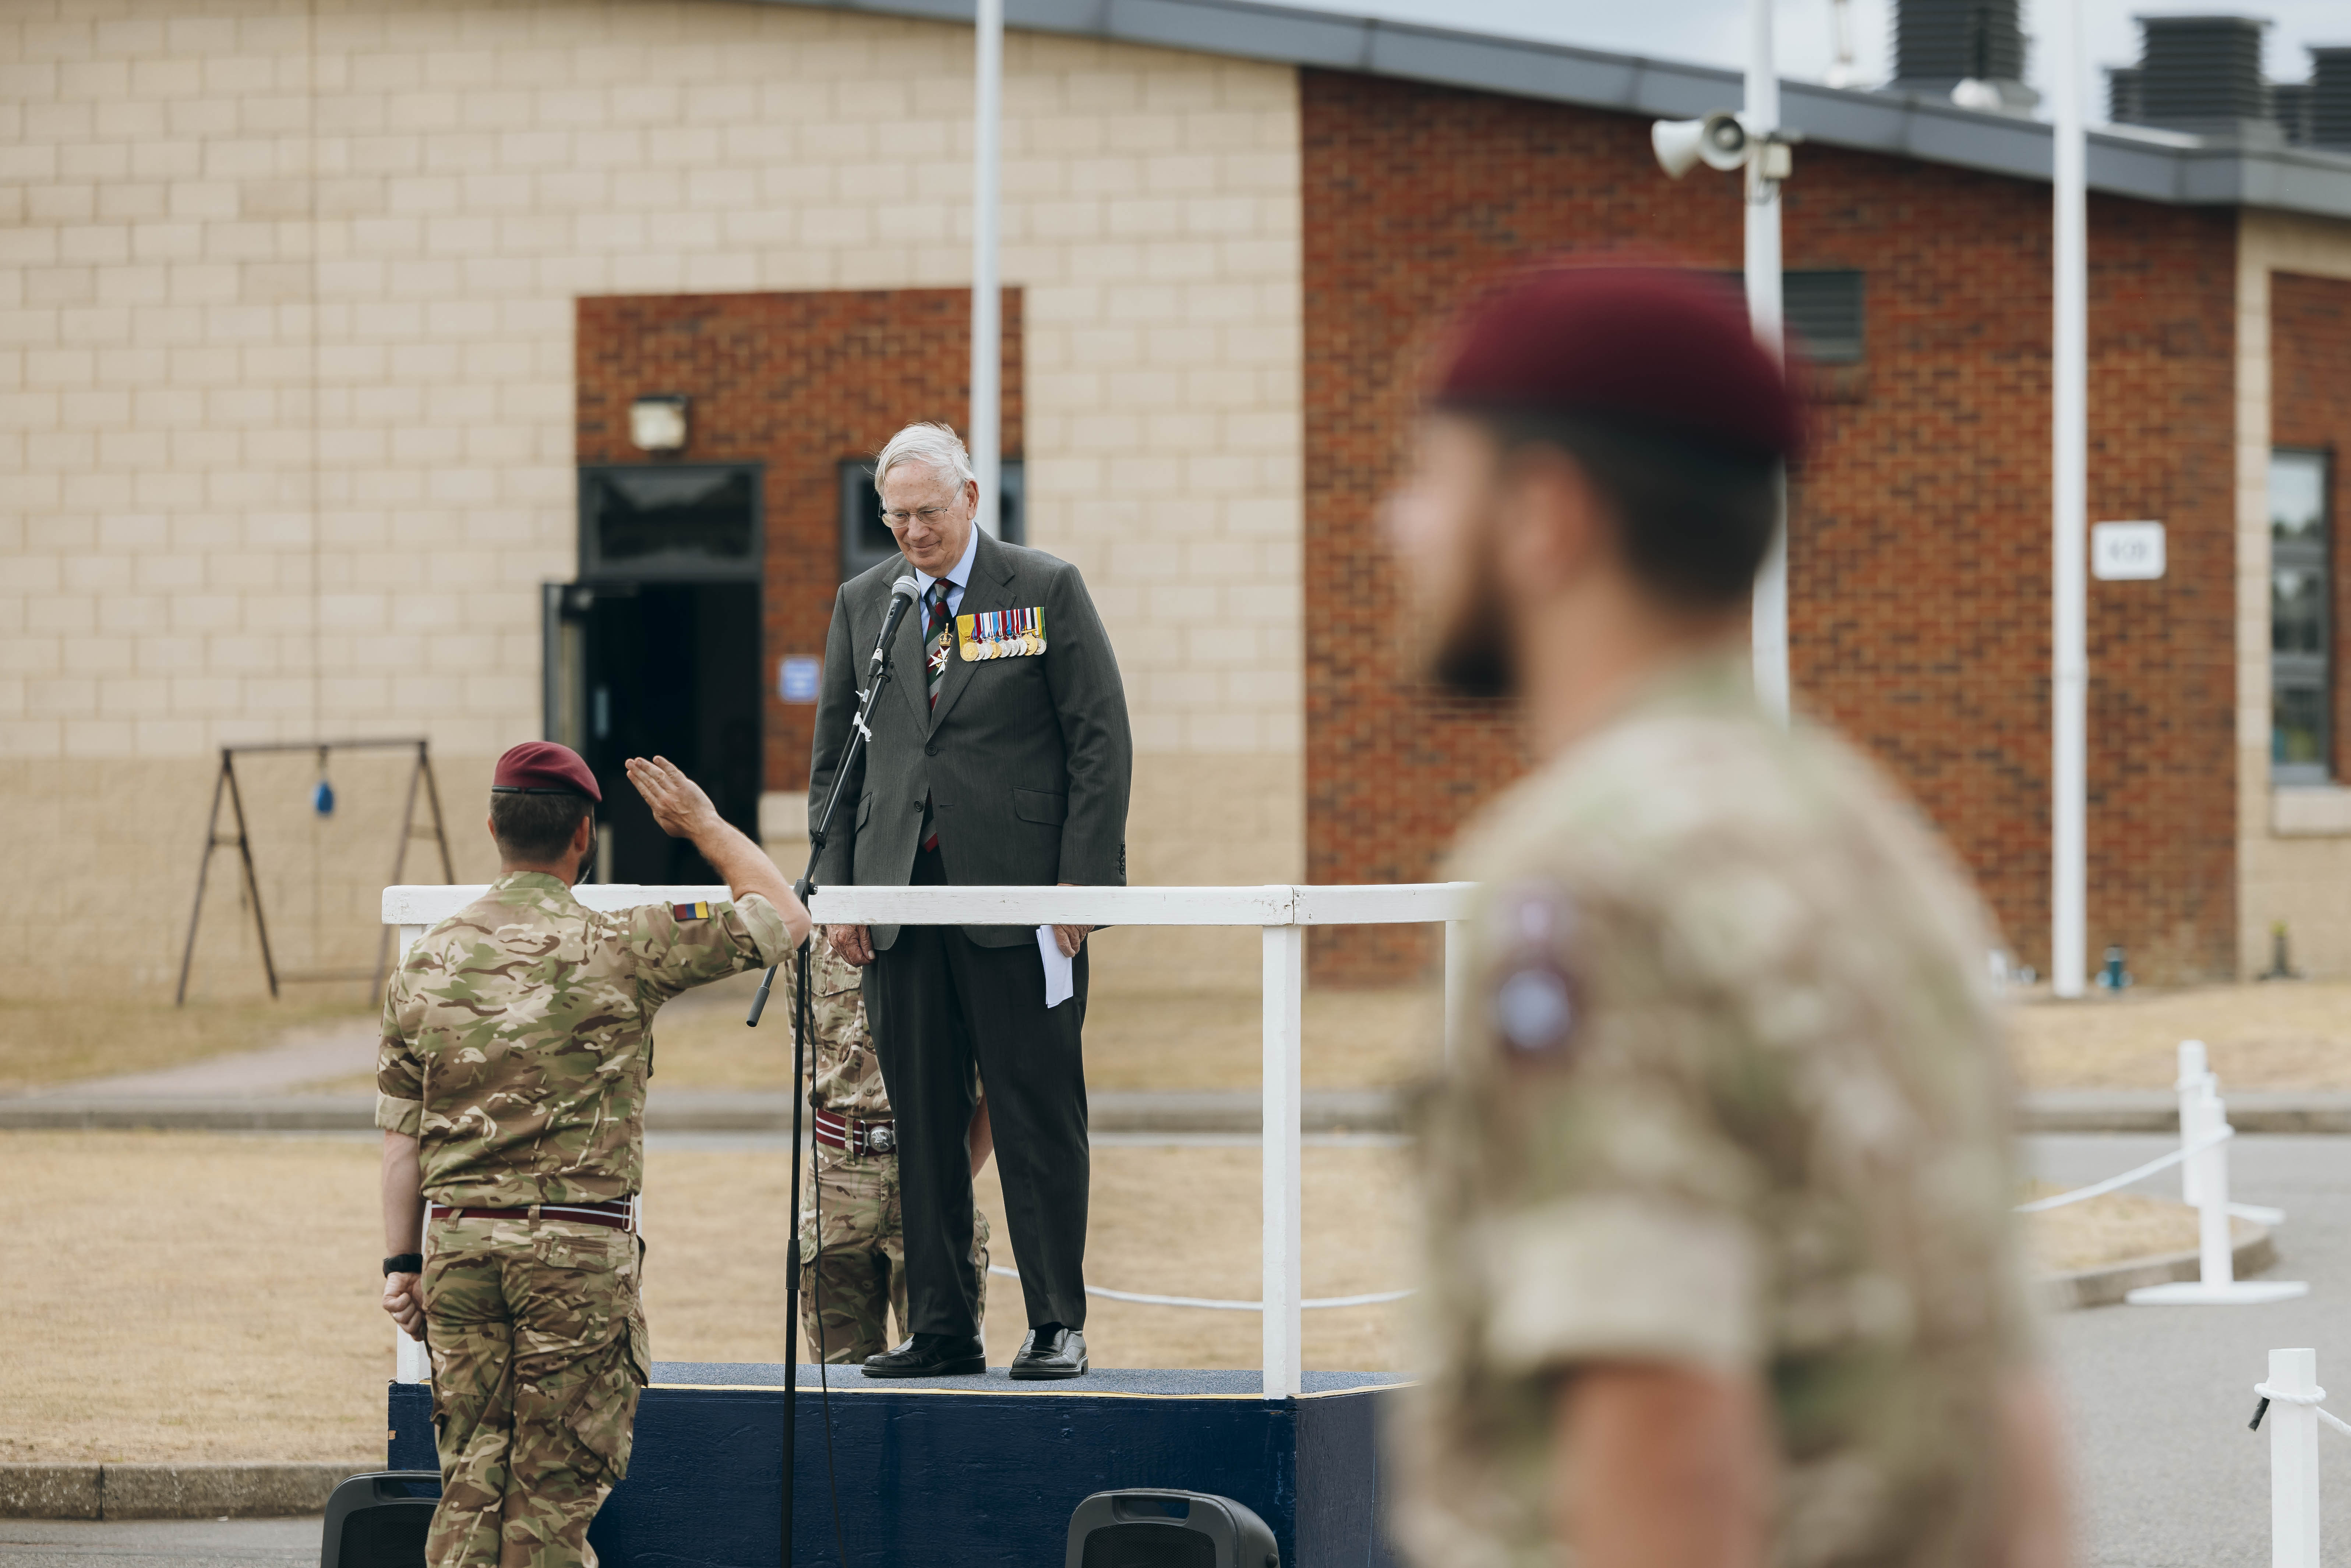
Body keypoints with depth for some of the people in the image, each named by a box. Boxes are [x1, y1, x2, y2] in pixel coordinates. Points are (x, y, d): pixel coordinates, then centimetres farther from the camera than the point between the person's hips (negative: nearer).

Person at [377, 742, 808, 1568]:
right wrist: (704, 825, 13)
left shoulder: (428, 961, 4)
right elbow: (784, 919, 1)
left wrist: (404, 1262, 14)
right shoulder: (619, 948, -8)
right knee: (556, 1481, 2)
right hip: (579, 1249, -4)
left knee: (470, 1477, 9)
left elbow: (401, 1136, 7)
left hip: (459, 1239, 4)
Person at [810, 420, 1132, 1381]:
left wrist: (1080, 883, -9)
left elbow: (1101, 743, -1)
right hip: (899, 899, 4)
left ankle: (1057, 1326, 4)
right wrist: (836, 888, 5)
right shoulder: (861, 604, 12)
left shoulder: (1046, 590, 1)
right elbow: (834, 758, 16)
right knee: (922, 1121, 4)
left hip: (1019, 895, -4)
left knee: (1038, 1115, -1)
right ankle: (941, 1327, 9)